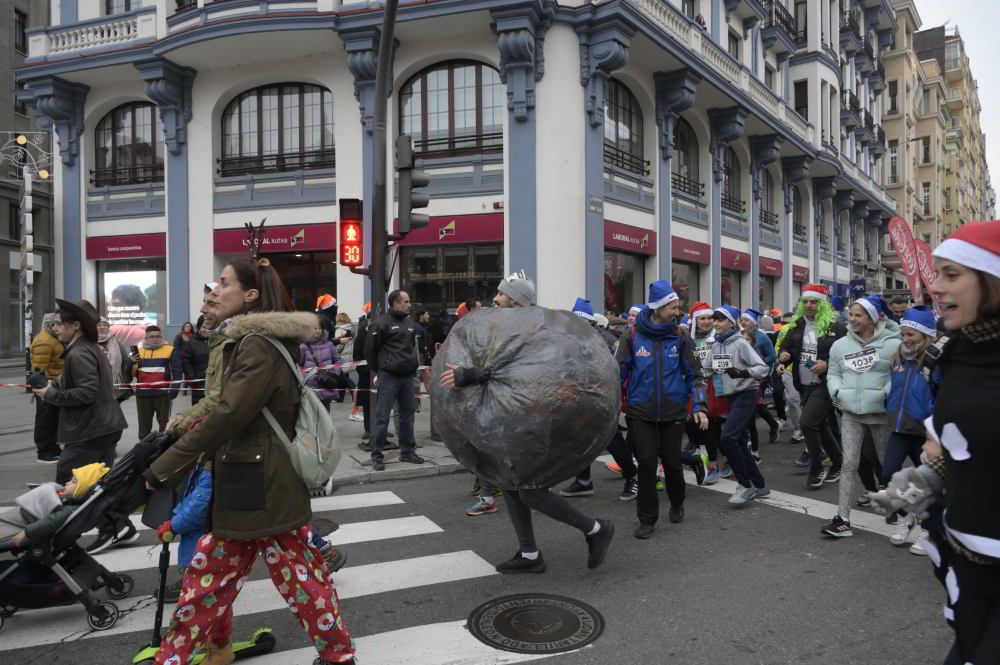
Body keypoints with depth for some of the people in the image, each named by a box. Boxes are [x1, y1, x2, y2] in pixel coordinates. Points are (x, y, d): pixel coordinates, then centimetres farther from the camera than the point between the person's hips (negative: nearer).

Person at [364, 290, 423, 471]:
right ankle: (377, 456, 4)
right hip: (388, 377, -7)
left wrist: (413, 365, 15)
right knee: (382, 417, -3)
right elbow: (369, 349, -6)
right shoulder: (381, 323, -9)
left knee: (408, 415, 12)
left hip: (407, 376, 7)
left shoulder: (410, 323, 13)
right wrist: (376, 373, -2)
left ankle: (408, 451, 23)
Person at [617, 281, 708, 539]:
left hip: (673, 413, 1)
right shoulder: (633, 336, -5)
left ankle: (677, 505, 37)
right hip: (641, 413, -1)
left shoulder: (680, 338, -1)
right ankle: (647, 518, 12)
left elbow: (694, 374, 2)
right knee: (647, 463, -3)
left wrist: (699, 406, -8)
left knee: (672, 462, 9)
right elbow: (619, 372, 0)